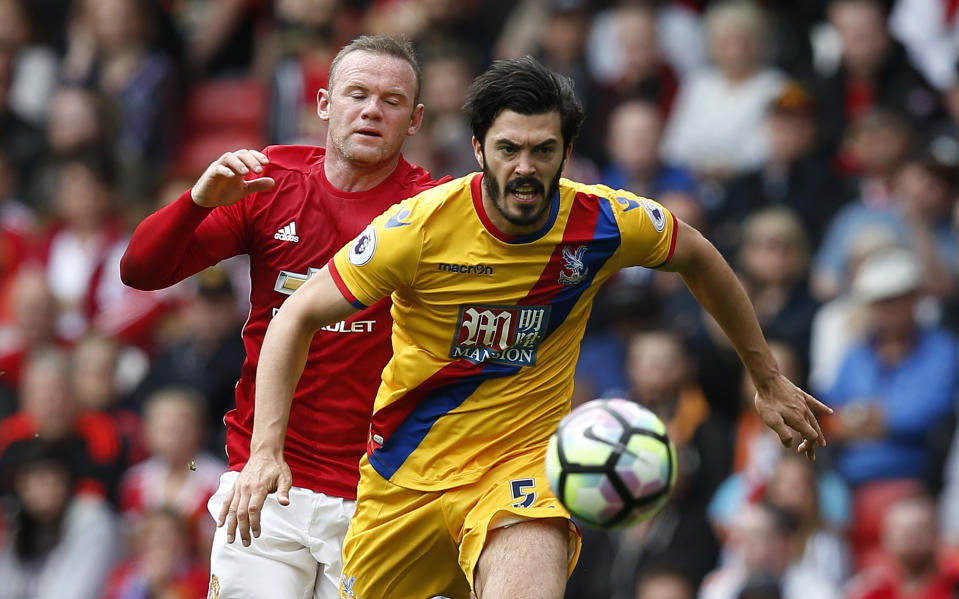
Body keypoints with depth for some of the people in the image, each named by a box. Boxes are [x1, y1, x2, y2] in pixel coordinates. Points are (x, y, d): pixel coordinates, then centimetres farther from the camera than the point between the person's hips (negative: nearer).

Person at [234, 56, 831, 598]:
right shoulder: (420, 226, -16)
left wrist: (769, 380, 19)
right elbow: (297, 318, -9)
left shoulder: (604, 222, -10)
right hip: (406, 478, 1)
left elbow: (700, 259, 11)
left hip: (525, 466, -1)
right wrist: (266, 449, -21)